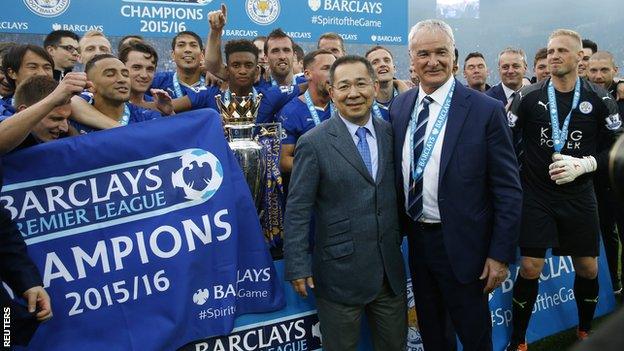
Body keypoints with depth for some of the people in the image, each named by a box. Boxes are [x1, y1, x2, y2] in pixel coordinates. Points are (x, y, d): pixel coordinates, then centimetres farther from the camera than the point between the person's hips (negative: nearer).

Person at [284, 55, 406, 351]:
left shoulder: (390, 133, 3)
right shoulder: (313, 143, -10)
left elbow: (396, 192, 11)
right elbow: (297, 211, -9)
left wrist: (399, 238, 8)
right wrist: (297, 267, -10)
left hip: (390, 268, 5)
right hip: (340, 273, -4)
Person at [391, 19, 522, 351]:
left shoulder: (486, 110, -14)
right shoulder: (399, 106, 2)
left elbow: (508, 189, -12)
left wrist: (500, 254, -13)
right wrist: (402, 226, 8)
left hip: (461, 244, -4)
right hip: (415, 237, 5)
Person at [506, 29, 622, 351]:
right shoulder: (528, 97, -4)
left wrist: (583, 165, -16)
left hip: (579, 197, 2)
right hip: (535, 196, -1)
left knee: (588, 268, 11)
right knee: (530, 267, -3)